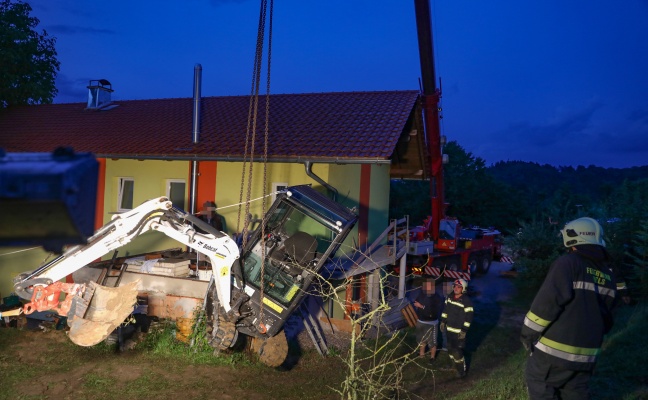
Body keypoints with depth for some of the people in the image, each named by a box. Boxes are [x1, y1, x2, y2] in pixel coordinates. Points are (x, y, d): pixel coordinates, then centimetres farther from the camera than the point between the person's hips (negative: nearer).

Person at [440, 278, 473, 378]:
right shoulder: (450, 297, 0)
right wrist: (443, 322, 13)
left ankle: (462, 371, 16)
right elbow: (445, 309, 13)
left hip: (459, 331, -7)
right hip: (449, 329, 7)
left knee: (457, 352, -3)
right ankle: (455, 366, 42)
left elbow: (469, 317, -18)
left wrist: (464, 331, -18)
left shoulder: (467, 302, -21)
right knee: (450, 349, 20)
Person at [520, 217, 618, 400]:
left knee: (539, 384, 10)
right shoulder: (607, 275, 10)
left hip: (556, 348, -7)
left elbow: (548, 301, -21)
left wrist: (529, 331, -12)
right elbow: (606, 313, 15)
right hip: (587, 352, 7)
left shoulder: (568, 263, -13)